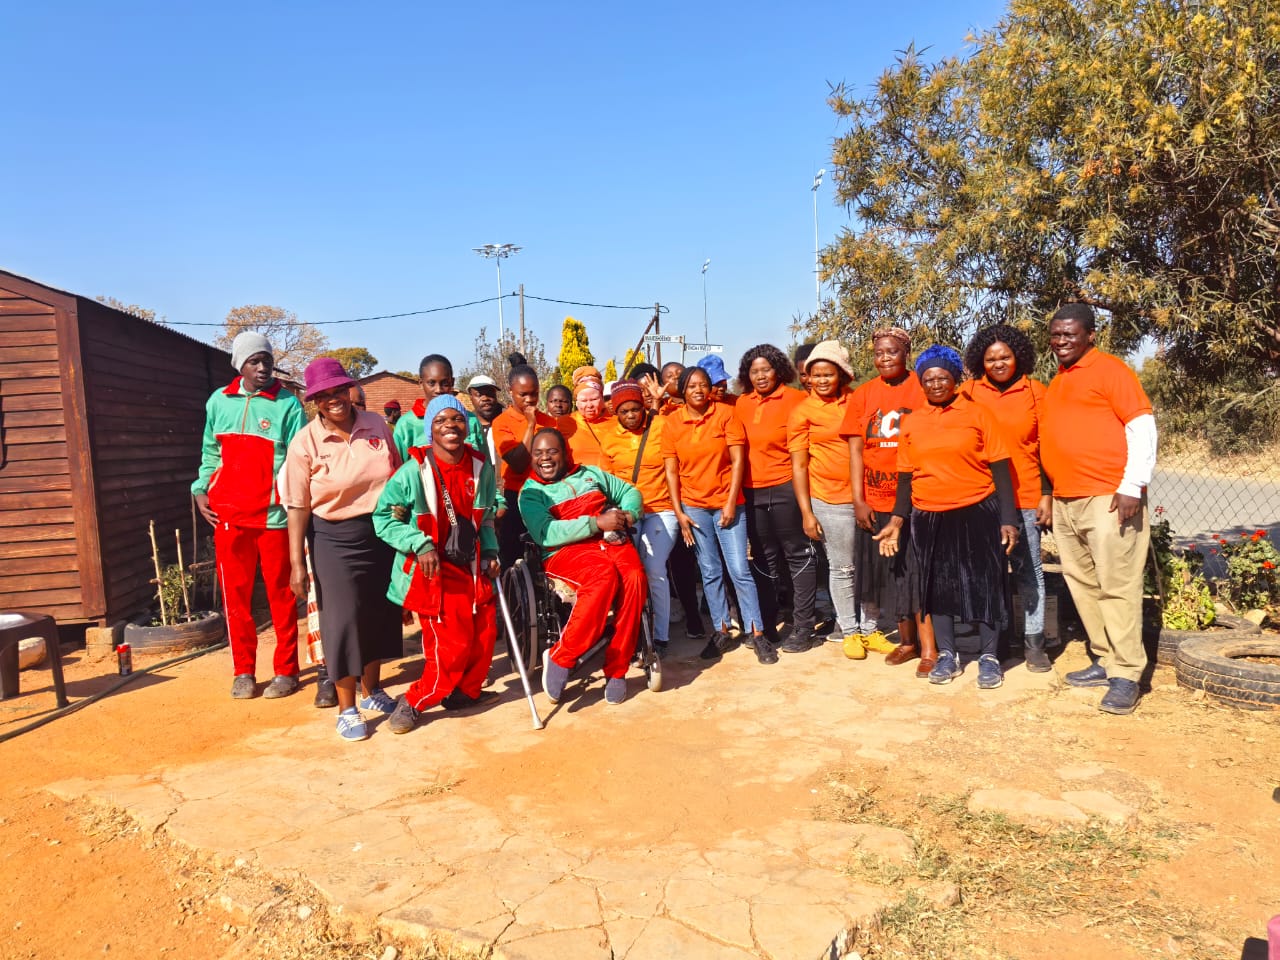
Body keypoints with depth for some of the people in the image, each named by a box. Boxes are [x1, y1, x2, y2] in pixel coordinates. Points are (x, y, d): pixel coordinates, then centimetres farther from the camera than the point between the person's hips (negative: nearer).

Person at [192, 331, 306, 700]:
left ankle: (286, 670, 15)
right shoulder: (219, 401, 9)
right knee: (235, 595, 9)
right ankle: (243, 672, 21)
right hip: (228, 514, 4)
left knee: (281, 594, 5)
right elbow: (210, 453, 18)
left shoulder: (287, 403, -3)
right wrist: (200, 490, 5)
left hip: (274, 514, -4)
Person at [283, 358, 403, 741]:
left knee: (380, 613, 13)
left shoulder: (376, 425, 0)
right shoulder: (305, 443, -9)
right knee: (342, 619, -2)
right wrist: (297, 563, -12)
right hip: (334, 540, -3)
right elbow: (298, 506, -10)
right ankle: (346, 709, 14)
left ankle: (372, 690, 34)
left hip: (382, 533, 4)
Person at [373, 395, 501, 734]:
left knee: (485, 635, 9)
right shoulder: (414, 471, -15)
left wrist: (490, 552, 2)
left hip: (473, 568, 6)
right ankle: (413, 702, 15)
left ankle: (466, 691, 35)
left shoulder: (481, 468, 0)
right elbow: (383, 516, -11)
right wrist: (420, 545, -21)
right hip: (433, 570, -5)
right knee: (451, 646, -7)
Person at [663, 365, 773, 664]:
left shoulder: (725, 414, -5)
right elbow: (671, 470, 1)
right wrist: (678, 512, -3)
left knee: (739, 570, -4)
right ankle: (721, 631, 19)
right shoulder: (672, 422, 0)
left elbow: (738, 461, -7)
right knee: (710, 572, 9)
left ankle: (756, 633, 6)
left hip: (727, 504, -2)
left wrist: (731, 503, -11)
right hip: (693, 506, 2)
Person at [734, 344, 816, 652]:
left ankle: (803, 627, 10)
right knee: (763, 558, 14)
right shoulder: (742, 404, 8)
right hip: (752, 491, 5)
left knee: (797, 555, 3)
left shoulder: (794, 398, -5)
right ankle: (766, 624, 25)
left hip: (786, 488, -5)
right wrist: (738, 487, 8)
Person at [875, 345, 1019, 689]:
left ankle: (989, 657, 19)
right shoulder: (911, 421, 7)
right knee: (936, 586, 9)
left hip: (977, 513, -3)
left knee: (983, 584, 4)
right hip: (928, 518, 3)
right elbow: (906, 476, 10)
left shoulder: (978, 414, -1)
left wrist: (1008, 519, -8)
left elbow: (999, 468, -2)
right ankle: (947, 655, 24)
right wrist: (897, 520, 2)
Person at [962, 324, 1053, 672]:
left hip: (1025, 496, -1)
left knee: (1029, 569, 6)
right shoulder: (969, 392, 4)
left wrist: (1047, 495, -3)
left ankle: (1034, 642, 15)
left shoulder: (1035, 391, 3)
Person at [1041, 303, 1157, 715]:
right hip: (1065, 501, 8)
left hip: (1108, 497, -8)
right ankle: (1105, 661, 22)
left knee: (1117, 586, -6)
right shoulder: (1056, 383, 18)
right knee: (1082, 582, 11)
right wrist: (1050, 493, 17)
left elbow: (1142, 426, -9)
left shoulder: (1109, 369, -3)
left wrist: (1132, 486, -16)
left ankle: (1126, 675, 1)